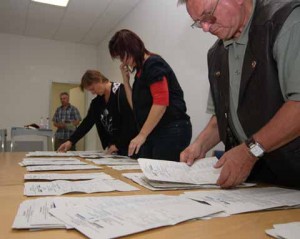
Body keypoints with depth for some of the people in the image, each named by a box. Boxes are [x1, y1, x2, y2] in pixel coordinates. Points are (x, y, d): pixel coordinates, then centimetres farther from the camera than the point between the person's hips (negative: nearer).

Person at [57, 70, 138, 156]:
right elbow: (88, 122, 11)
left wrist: (118, 145, -17)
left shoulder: (121, 93, -15)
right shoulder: (97, 101, 10)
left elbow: (130, 122, -20)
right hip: (113, 146, 7)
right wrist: (71, 141, 4)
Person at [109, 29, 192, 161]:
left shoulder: (153, 64, -8)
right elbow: (136, 105, 19)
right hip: (153, 133, 9)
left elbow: (161, 103, -19)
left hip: (171, 131, -9)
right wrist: (126, 79, 12)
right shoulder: (141, 70, 18)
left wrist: (142, 135, -19)